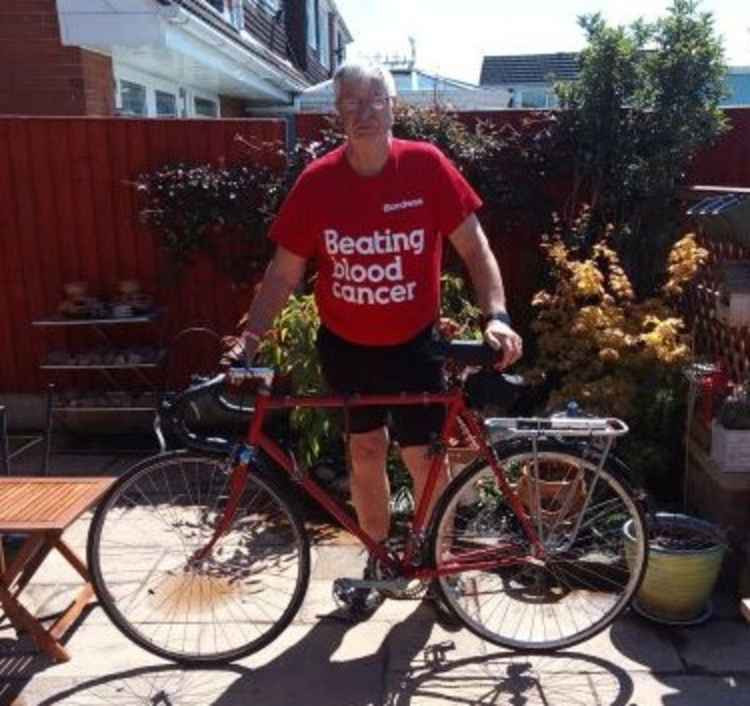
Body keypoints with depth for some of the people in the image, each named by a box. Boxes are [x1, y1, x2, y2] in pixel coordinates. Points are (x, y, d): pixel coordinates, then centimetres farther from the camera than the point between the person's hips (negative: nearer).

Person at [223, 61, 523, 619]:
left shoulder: (426, 166, -14)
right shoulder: (318, 181, -10)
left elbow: (473, 246, -10)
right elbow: (285, 271, -6)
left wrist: (497, 315, -22)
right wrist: (251, 336, -15)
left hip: (413, 343, -1)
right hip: (345, 344, 2)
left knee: (422, 454, 4)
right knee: (365, 451, 13)